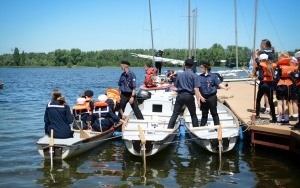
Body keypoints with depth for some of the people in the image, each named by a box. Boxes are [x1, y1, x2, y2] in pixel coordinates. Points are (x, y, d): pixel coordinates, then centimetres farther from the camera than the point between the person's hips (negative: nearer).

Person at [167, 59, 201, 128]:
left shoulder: (179, 75, 8)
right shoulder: (194, 75, -3)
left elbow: (175, 87, 13)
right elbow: (196, 89, -10)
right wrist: (198, 100, -10)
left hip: (180, 96, 2)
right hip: (189, 96, -2)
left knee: (174, 114, 4)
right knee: (193, 115, 13)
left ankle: (169, 129, -2)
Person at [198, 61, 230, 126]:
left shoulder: (213, 76, -1)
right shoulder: (199, 77, 5)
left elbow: (219, 83, -10)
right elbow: (197, 88, 3)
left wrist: (225, 87, -29)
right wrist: (201, 97, -5)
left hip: (212, 97, -3)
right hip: (203, 98, 3)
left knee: (214, 113, 3)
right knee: (204, 114, 10)